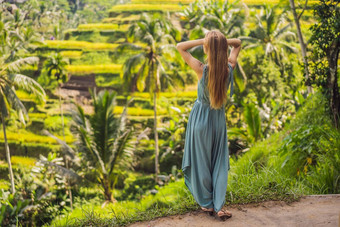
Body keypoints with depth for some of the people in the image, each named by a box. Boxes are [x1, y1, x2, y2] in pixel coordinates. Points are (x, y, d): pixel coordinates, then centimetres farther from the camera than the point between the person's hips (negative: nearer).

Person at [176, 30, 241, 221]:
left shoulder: (202, 69, -24)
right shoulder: (229, 68, -14)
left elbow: (180, 46, -13)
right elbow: (238, 43, 4)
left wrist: (203, 40, -21)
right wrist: (223, 41, -15)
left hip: (201, 117, -3)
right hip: (219, 118, 3)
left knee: (201, 162, 12)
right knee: (219, 163, 12)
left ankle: (207, 203, 22)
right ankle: (219, 206, 10)